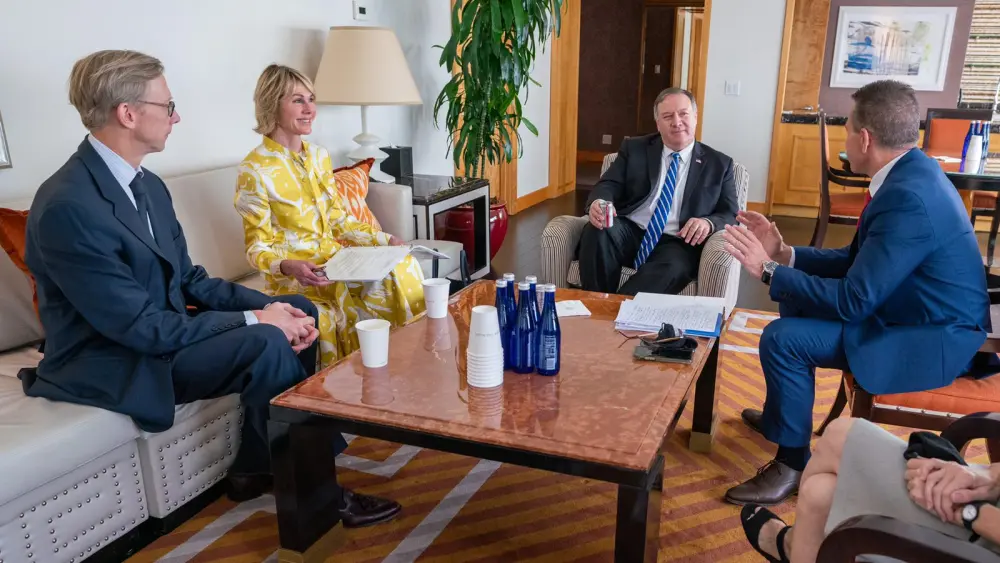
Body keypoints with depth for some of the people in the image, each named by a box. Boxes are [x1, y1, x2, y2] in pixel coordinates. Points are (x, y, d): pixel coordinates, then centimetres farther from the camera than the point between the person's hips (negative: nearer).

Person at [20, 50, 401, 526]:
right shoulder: (66, 206, -24)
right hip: (110, 363, -9)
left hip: (157, 330, 10)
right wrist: (253, 321, -22)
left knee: (297, 307, 5)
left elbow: (188, 279, 7)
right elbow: (140, 326, -26)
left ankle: (257, 466, 8)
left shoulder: (147, 184, 4)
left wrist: (268, 306, -9)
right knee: (267, 343, -28)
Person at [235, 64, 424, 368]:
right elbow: (257, 248, -9)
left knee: (402, 268, -21)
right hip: (295, 277, -6)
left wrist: (384, 239, -1)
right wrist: (288, 267, -31)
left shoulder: (319, 155, 8)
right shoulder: (255, 170, -11)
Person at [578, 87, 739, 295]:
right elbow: (609, 185, 5)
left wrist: (708, 223, -16)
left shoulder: (719, 164, 12)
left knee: (672, 269, -37)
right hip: (629, 231, 2)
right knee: (596, 231, -32)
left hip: (676, 242, -1)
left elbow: (731, 216, 8)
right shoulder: (634, 148, 14)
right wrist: (598, 203, -21)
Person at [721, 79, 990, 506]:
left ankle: (791, 462, 0)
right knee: (797, 301, 16)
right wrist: (784, 254, -1)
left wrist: (768, 271, -21)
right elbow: (858, 259, 8)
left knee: (782, 340, -20)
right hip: (915, 309, 10)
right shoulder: (910, 172, 2)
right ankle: (781, 415, 31)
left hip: (932, 338, -10)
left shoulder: (907, 197, -30)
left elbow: (853, 300, -28)